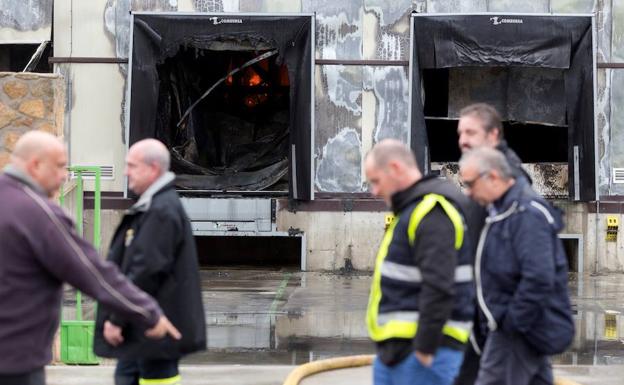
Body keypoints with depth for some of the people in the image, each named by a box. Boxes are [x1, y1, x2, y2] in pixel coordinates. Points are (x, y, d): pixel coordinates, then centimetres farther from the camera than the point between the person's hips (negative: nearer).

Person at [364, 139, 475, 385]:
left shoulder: (433, 212, -15)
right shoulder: (410, 209, 18)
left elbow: (439, 288, -23)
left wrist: (425, 349, -22)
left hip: (421, 349, -10)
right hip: (394, 347, 10)